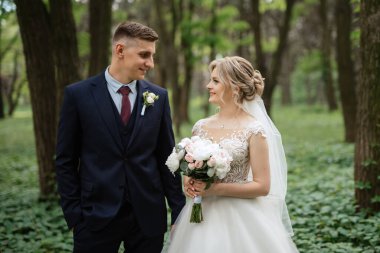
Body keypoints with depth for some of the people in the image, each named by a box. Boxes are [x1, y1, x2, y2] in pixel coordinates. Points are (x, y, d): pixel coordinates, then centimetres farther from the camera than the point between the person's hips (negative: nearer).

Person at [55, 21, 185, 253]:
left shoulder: (159, 97, 4)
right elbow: (66, 161, 0)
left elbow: (166, 158, 7)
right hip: (96, 216, -2)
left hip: (148, 217, 2)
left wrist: (179, 212, 5)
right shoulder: (78, 94, -3)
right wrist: (73, 214, -4)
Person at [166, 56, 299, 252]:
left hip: (238, 219, -5)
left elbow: (262, 186, -12)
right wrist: (189, 184, -6)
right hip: (201, 218, 5)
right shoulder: (201, 126, 5)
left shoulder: (253, 130, -10)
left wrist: (216, 188, -18)